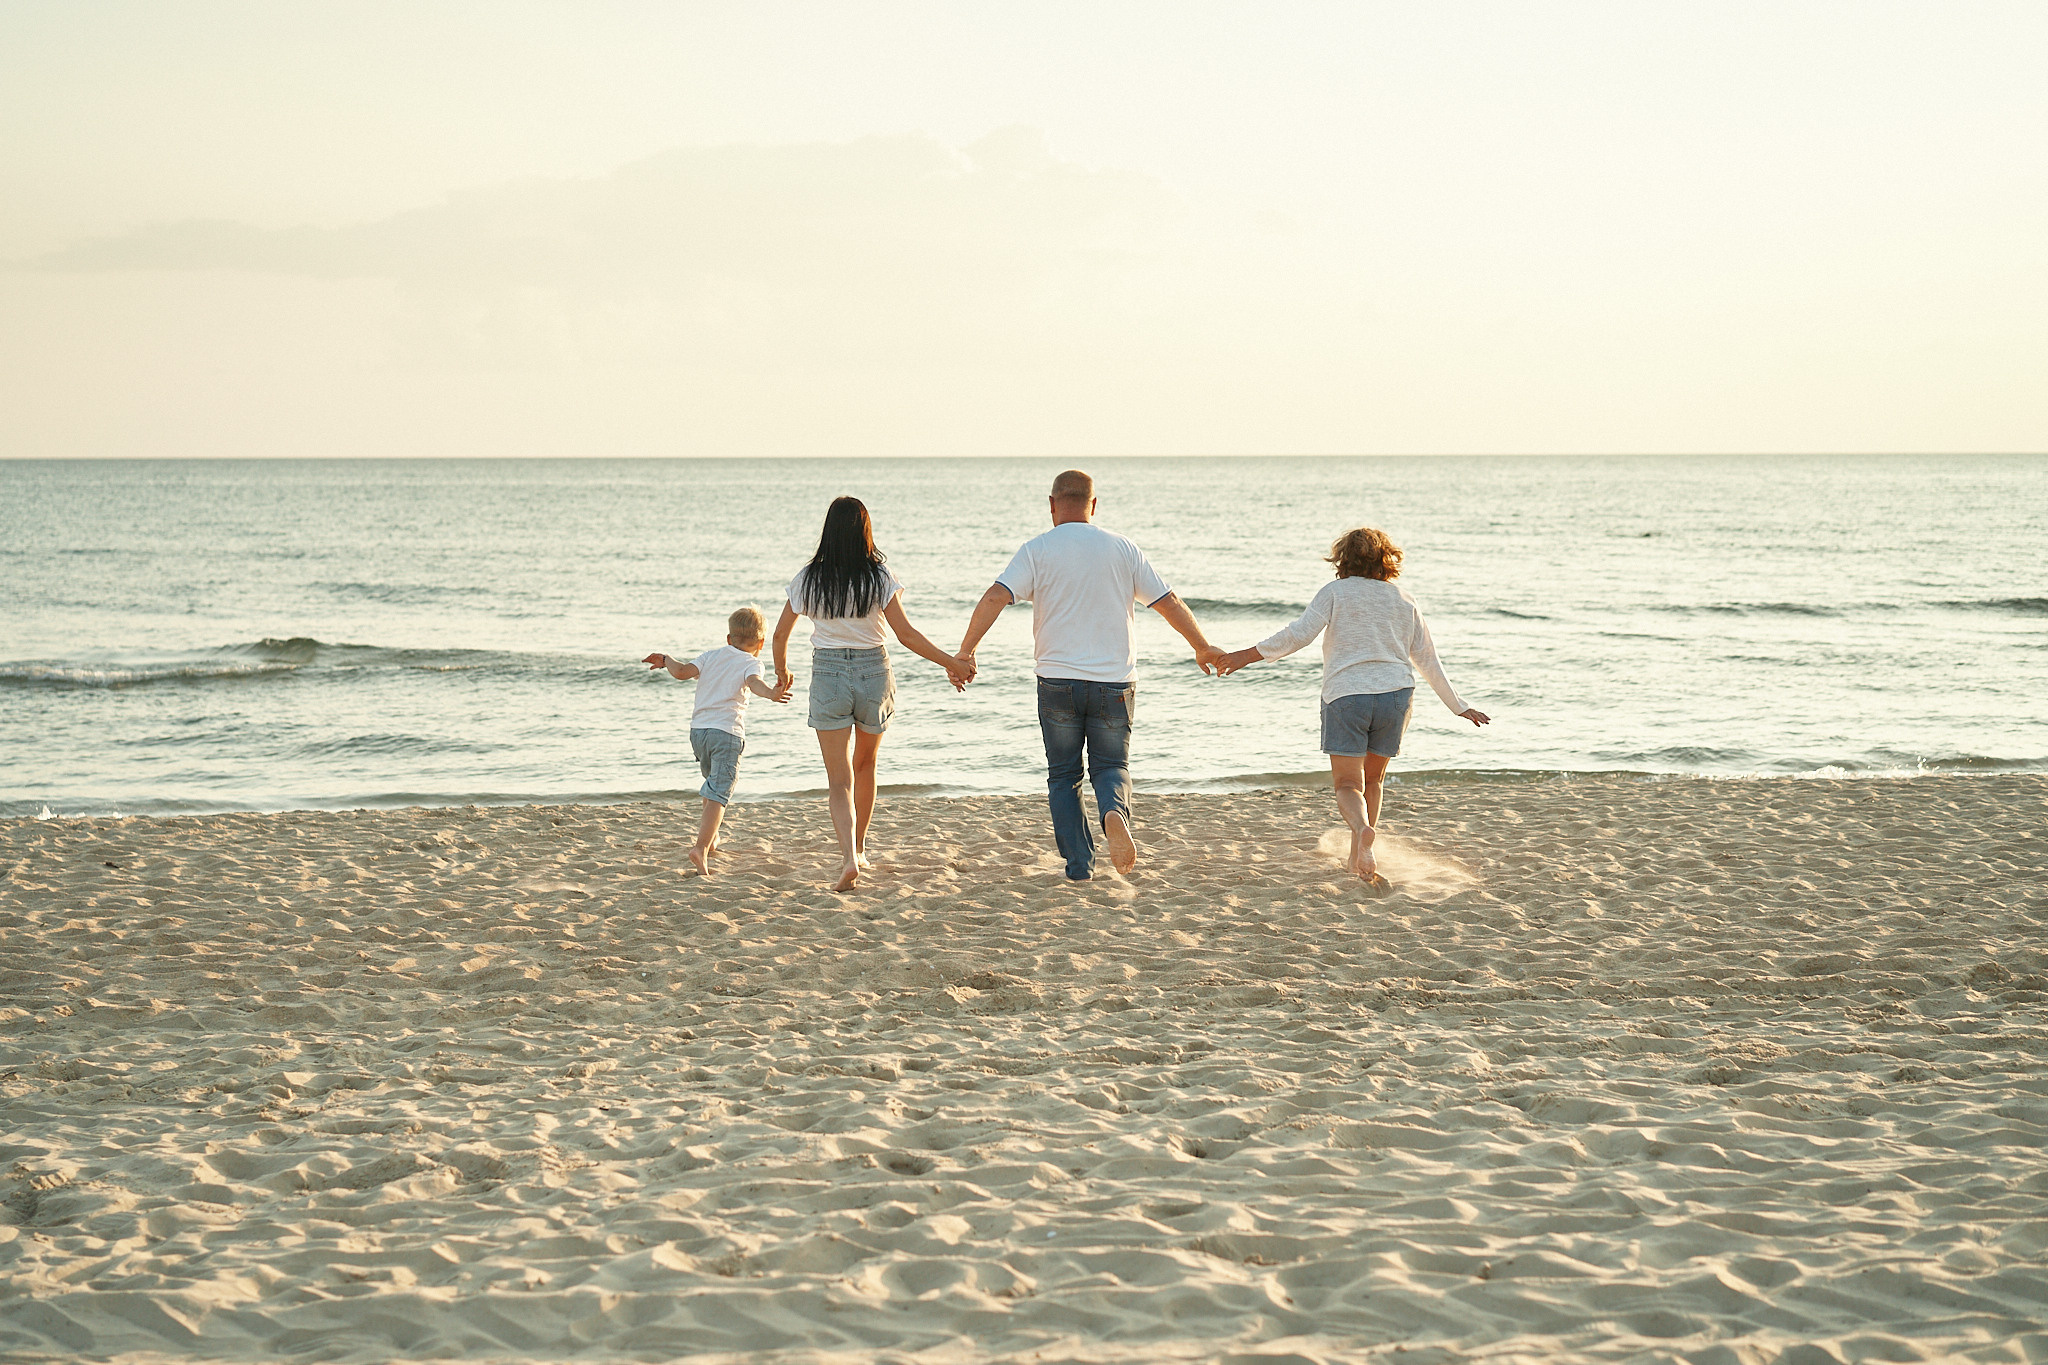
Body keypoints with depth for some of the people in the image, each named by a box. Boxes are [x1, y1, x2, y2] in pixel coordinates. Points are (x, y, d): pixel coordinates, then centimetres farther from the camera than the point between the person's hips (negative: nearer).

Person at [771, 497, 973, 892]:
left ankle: (849, 858, -21)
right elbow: (906, 633, -12)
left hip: (828, 675, -1)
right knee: (865, 764, 24)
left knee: (839, 779, -1)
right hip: (873, 672, 1)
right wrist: (950, 662, -4)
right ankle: (858, 848, 34)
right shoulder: (879, 576, -7)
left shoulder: (808, 579, -3)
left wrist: (782, 672, 22)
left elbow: (781, 633, 4)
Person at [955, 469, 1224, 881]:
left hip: (1057, 681, -1)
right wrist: (1203, 647, 21)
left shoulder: (1037, 550, -2)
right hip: (1114, 683, 1)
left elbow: (995, 598, -14)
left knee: (1063, 776, 12)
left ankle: (1079, 864, 7)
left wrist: (965, 651, -8)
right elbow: (1170, 603, 8)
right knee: (1111, 767, 11)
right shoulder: (1122, 549, 5)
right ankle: (1114, 812, -22)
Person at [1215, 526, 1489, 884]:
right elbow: (1427, 660, 17)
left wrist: (1250, 654, -7)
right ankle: (1358, 858, 18)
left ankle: (1362, 829, -33)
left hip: (1345, 695, -3)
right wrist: (1459, 706, 24)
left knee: (1347, 785, -2)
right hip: (1396, 694, 3)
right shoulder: (1403, 601, 15)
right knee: (1372, 780, 20)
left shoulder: (1336, 592, 4)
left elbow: (1300, 633, -9)